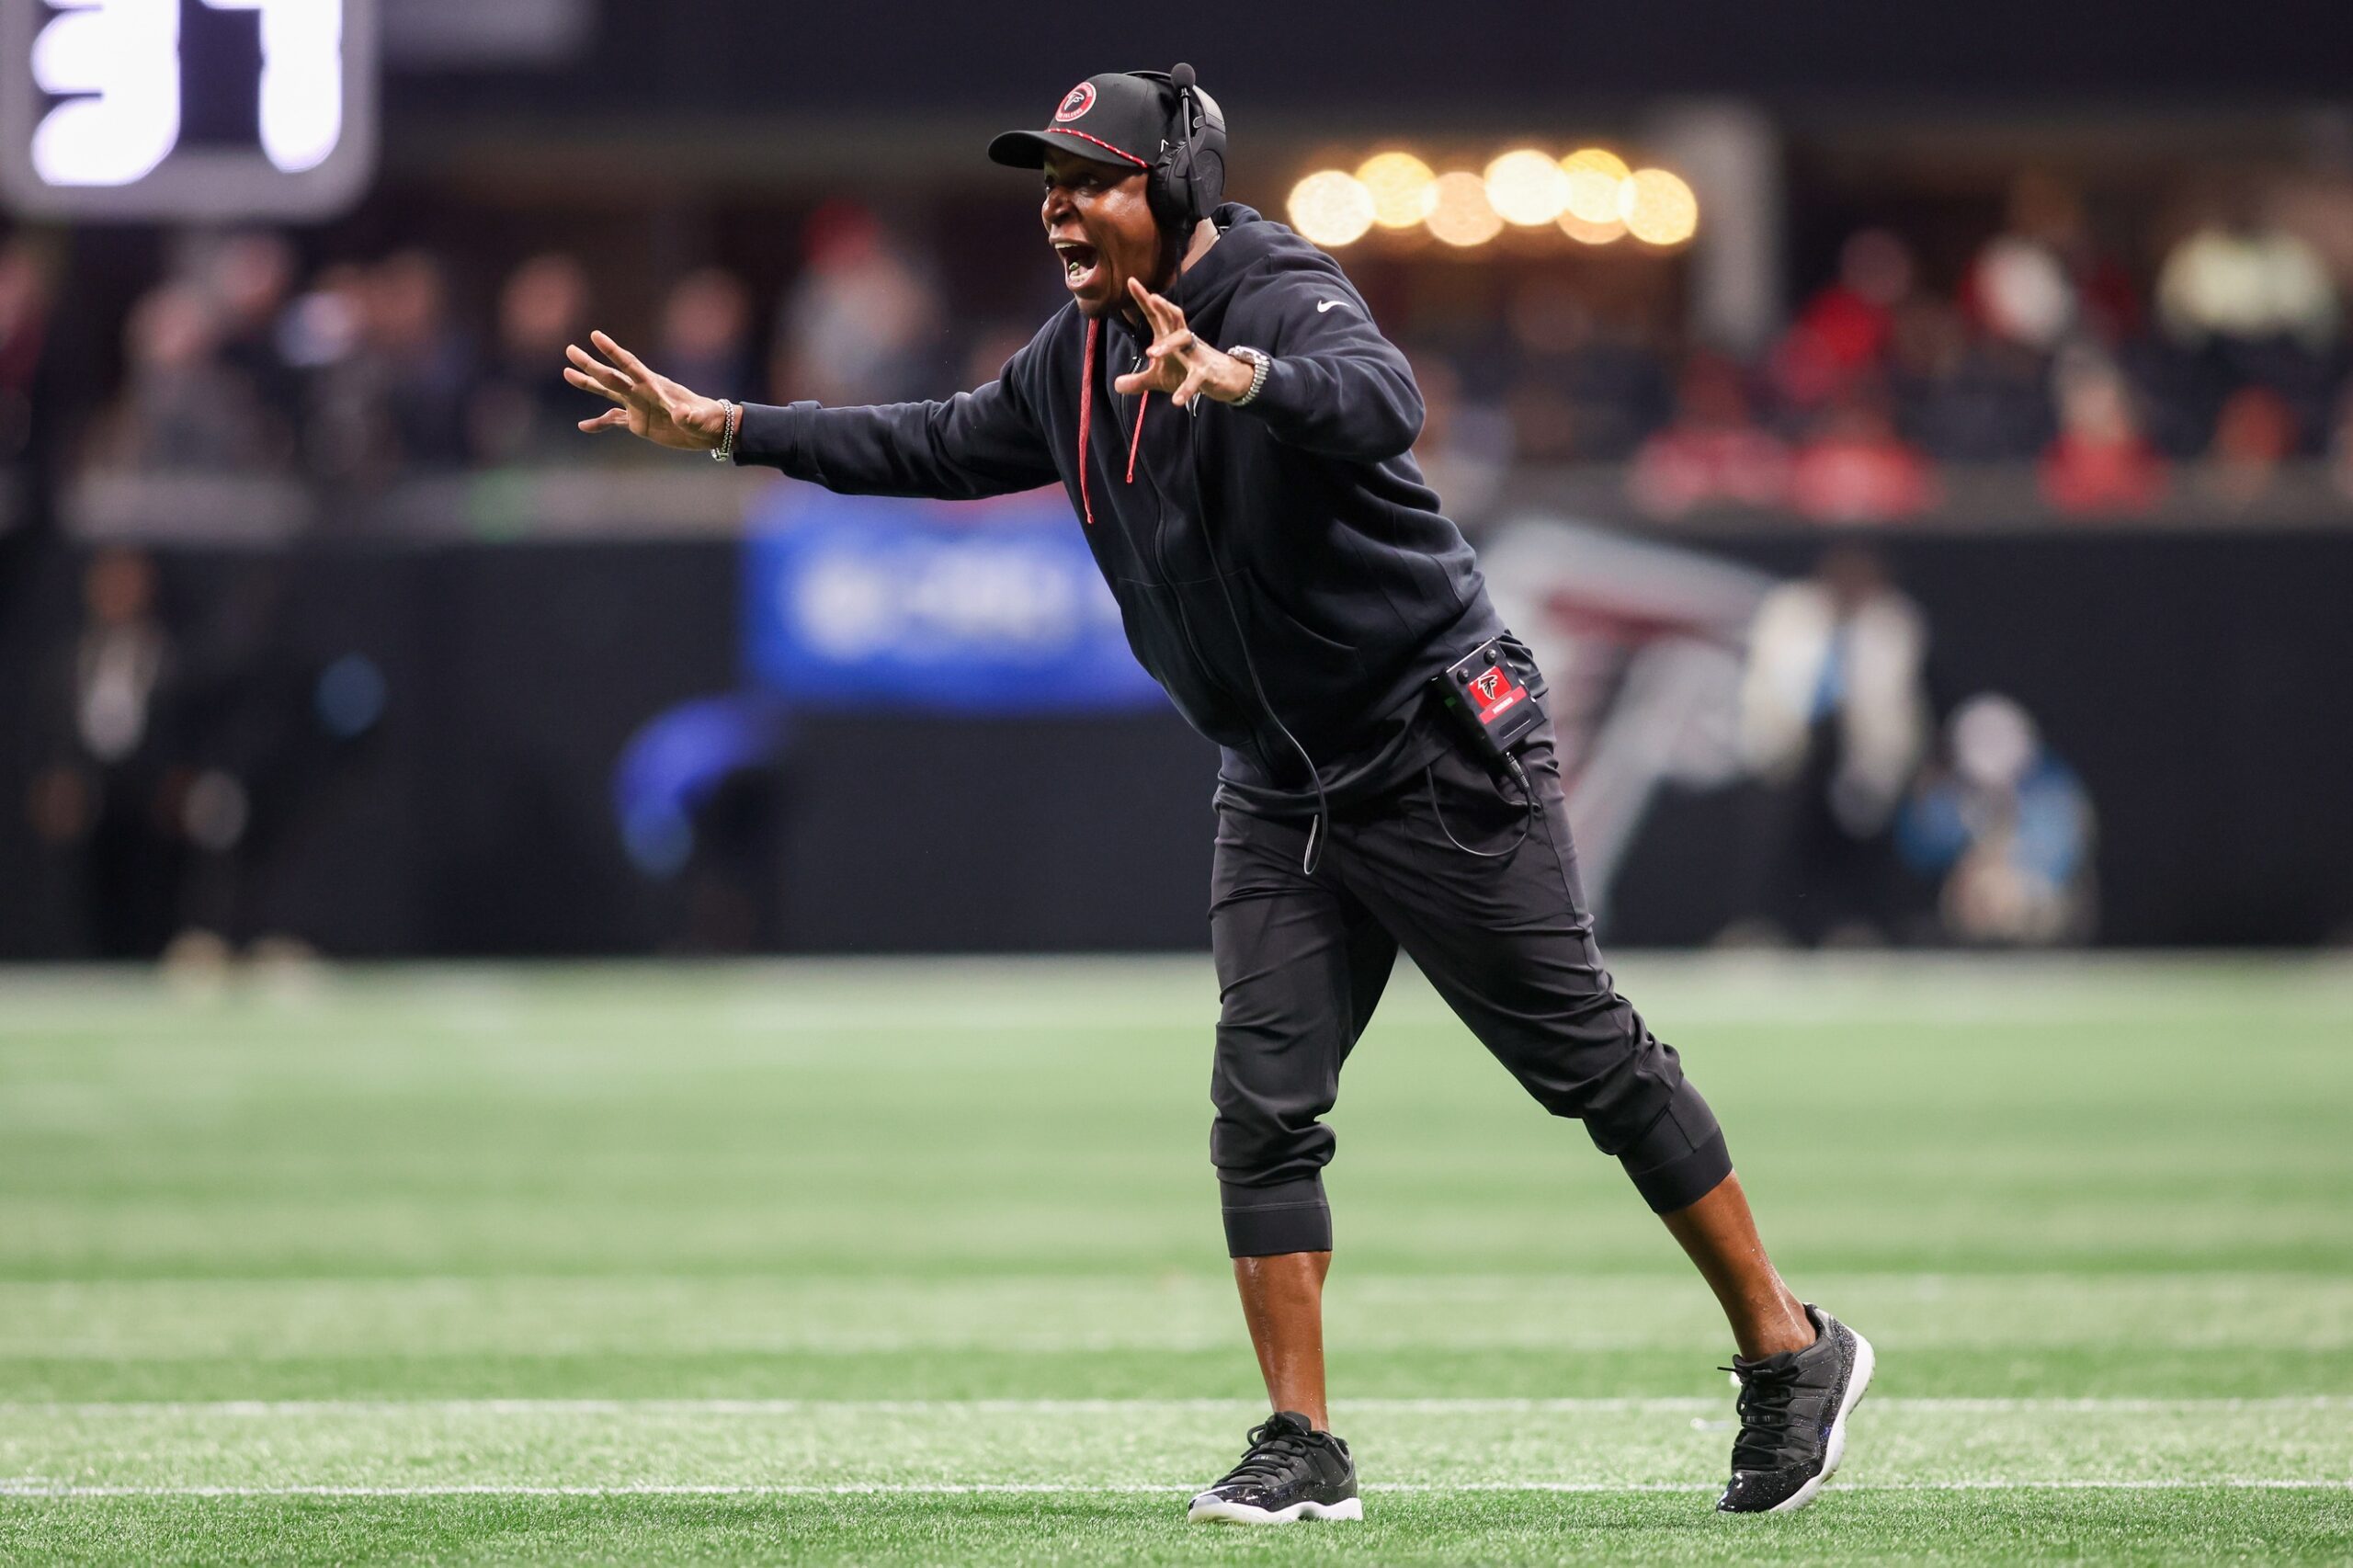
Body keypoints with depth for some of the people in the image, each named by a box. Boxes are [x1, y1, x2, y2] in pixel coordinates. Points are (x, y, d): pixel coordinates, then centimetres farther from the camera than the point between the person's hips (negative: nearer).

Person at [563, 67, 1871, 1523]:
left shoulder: (1282, 296, -18)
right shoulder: (1078, 359, 7)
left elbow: (1380, 399, -40)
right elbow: (944, 448, 23)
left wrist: (1238, 379, -59)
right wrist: (722, 425, 19)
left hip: (1443, 753, -8)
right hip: (1281, 789, 8)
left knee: (1591, 1059, -3)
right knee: (1263, 1108, -1)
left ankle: (1790, 1350, 9)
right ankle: (1304, 1448, 3)